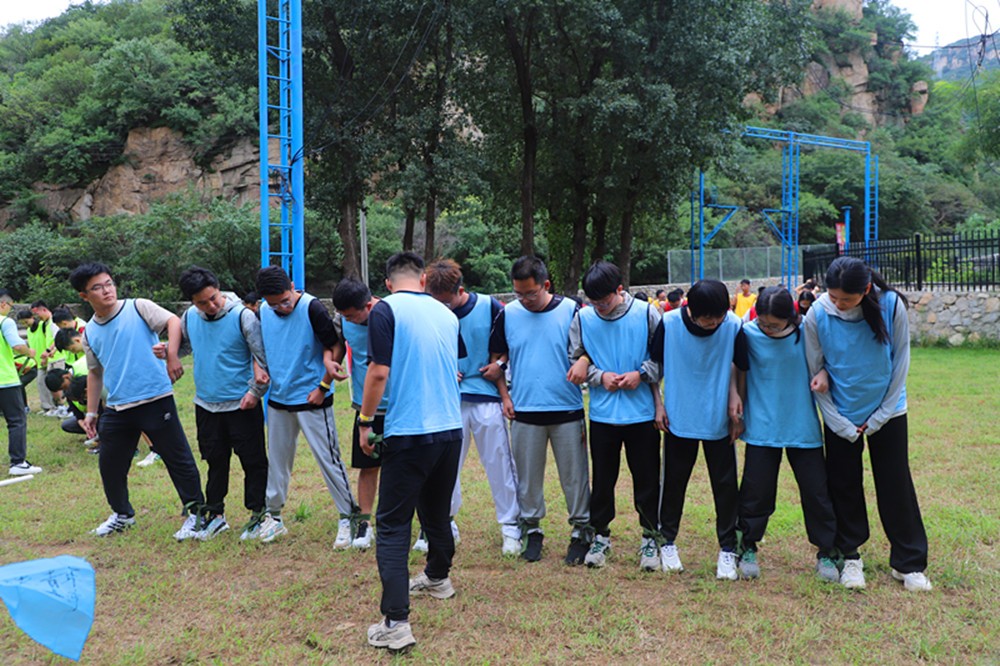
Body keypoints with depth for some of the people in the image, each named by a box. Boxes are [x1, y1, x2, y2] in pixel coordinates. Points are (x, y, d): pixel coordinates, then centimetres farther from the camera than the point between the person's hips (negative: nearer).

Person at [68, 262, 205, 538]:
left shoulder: (138, 308, -3)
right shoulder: (90, 331, 13)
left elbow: (173, 321, -15)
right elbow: (94, 373, 21)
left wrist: (172, 356, -29)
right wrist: (91, 412, 19)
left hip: (156, 400, -6)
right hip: (117, 409, 6)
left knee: (178, 459, -1)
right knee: (109, 464, 15)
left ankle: (195, 514, 14)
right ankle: (122, 515, 37)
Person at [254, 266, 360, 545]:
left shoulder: (312, 308, -15)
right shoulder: (263, 312, 3)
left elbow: (335, 346, -12)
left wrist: (324, 387, -12)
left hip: (312, 399, -5)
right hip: (278, 399, 6)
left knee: (329, 459, -2)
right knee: (277, 460, 14)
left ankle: (349, 517, 9)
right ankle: (274, 516, 28)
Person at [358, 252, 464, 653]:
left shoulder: (386, 310, -7)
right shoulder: (446, 313, 10)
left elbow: (379, 372, -15)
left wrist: (365, 420, -4)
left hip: (408, 434, -6)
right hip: (451, 429, 6)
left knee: (393, 526, -3)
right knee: (437, 511, 24)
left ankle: (396, 622, -8)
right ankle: (438, 578, 44)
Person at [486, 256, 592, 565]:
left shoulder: (571, 311, -5)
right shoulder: (508, 315, 2)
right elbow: (497, 359, 14)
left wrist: (590, 412, -4)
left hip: (568, 411, -2)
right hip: (524, 412, 2)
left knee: (575, 476, 5)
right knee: (528, 477, 10)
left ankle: (582, 531, 18)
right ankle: (532, 530, 25)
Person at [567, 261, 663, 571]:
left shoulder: (647, 313, -5)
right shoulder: (583, 318, -1)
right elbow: (576, 361, 6)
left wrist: (641, 374, -13)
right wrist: (600, 376, -10)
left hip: (642, 413, -1)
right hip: (602, 414, 2)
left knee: (647, 478, 7)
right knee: (602, 478, 11)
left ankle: (650, 538, 23)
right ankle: (601, 536, 26)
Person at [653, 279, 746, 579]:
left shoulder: (733, 325, -15)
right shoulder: (669, 323, -15)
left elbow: (743, 366, 0)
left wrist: (735, 398, -7)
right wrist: (658, 405, -4)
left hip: (718, 420, 0)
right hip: (679, 418, 0)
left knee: (726, 484, 4)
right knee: (674, 482, 11)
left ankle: (727, 548, 19)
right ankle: (668, 542, 29)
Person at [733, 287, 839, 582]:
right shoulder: (748, 334, -8)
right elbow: (741, 375, 3)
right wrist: (738, 413, 6)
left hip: (803, 427, 1)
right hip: (762, 427, -1)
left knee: (817, 491, 6)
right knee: (756, 491, 4)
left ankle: (826, 553, 23)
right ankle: (748, 549, 23)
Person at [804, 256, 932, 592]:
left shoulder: (892, 306, -19)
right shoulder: (818, 315, -18)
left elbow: (900, 363, -8)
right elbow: (815, 372, -9)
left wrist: (879, 418, -7)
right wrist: (842, 425, -9)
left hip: (887, 413, 0)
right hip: (840, 416, 0)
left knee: (896, 486, 5)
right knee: (844, 487, 8)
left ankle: (909, 563, 19)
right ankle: (850, 557, 24)